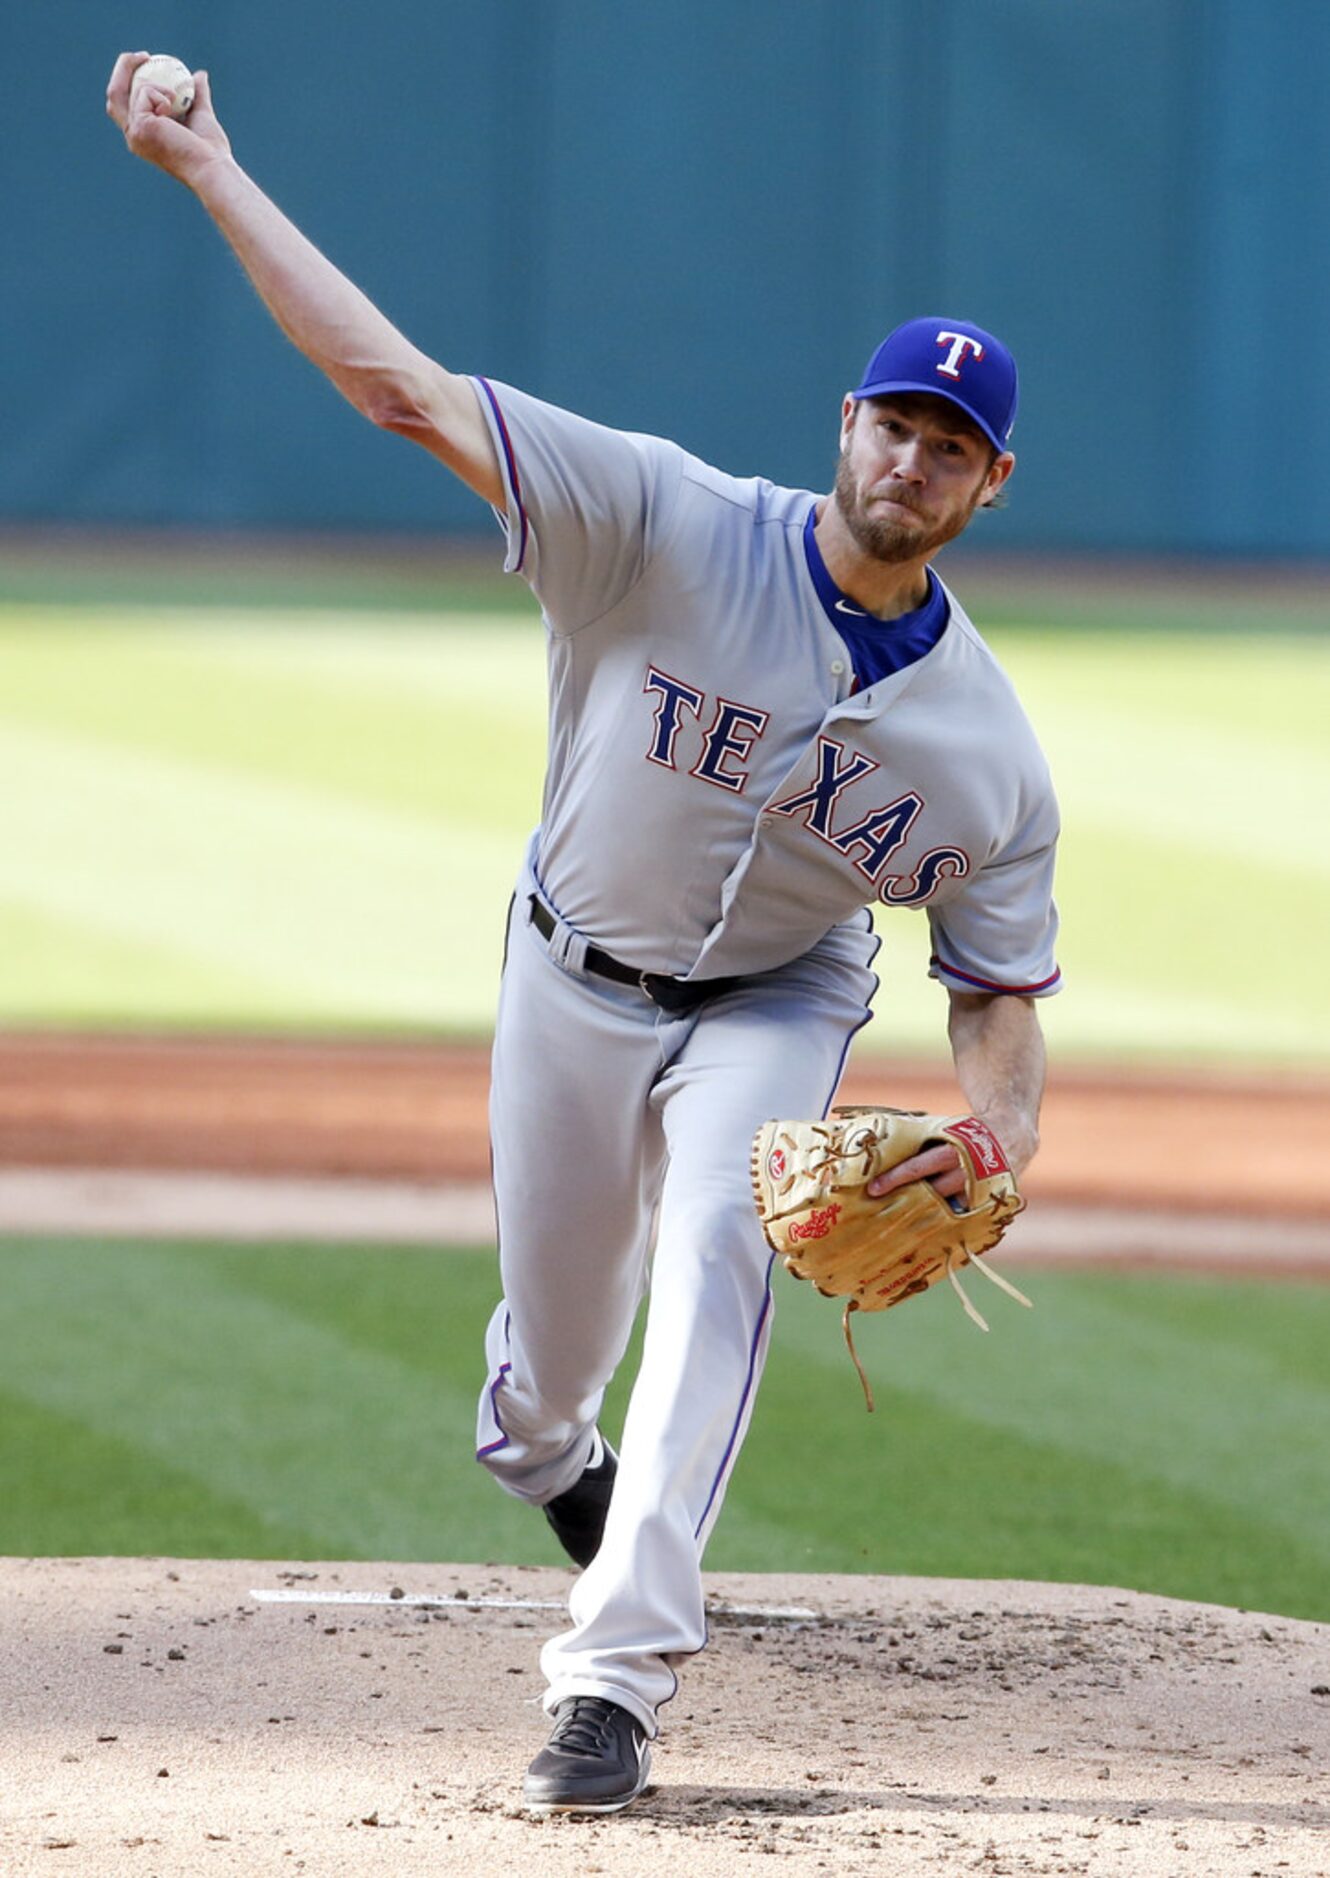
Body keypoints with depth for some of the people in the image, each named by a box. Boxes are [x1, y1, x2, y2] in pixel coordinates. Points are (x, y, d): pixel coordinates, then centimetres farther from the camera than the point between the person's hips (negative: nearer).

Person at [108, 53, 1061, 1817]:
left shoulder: (990, 754, -16)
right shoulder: (674, 530, -24)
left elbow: (999, 998, -8)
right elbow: (395, 380, -28)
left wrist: (991, 1149, -31)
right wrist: (208, 167, -32)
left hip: (775, 1006, 0)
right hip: (575, 985, 0)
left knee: (717, 1253, -26)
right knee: (555, 1329, 12)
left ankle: (618, 1674, -29)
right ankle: (548, 1456, 53)